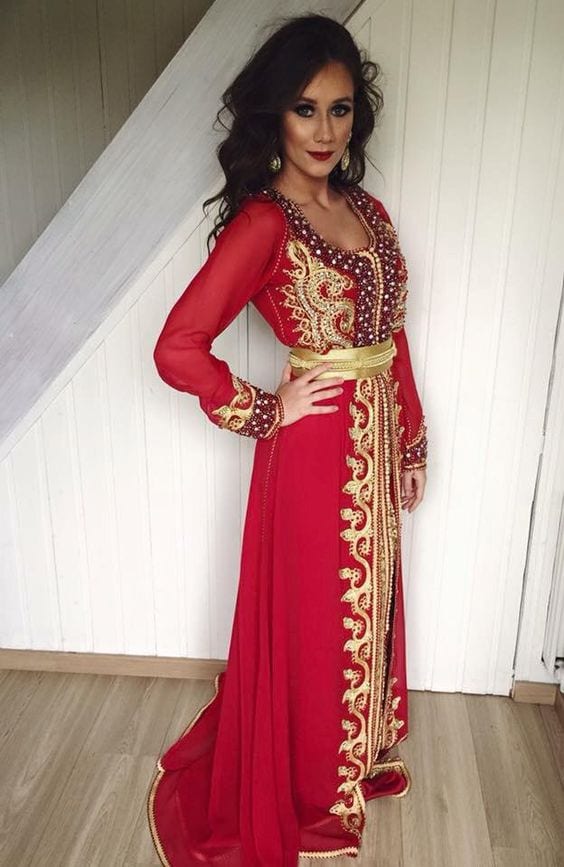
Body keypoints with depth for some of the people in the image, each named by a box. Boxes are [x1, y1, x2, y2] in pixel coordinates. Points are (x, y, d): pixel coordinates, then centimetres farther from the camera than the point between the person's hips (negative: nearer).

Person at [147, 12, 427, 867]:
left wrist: (412, 443, 12)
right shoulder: (262, 221, -15)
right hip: (318, 453, -7)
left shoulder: (367, 210, 8)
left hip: (378, 448, 7)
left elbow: (393, 337, 12)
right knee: (313, 625, 10)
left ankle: (354, 757, 50)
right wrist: (264, 412, -12)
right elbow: (178, 348, -22)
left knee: (367, 611, 22)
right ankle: (299, 798, 39)